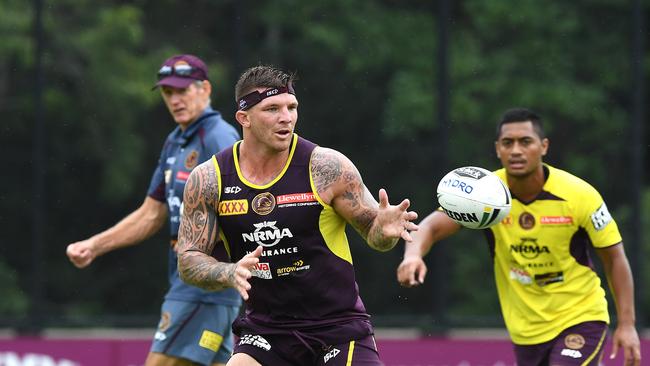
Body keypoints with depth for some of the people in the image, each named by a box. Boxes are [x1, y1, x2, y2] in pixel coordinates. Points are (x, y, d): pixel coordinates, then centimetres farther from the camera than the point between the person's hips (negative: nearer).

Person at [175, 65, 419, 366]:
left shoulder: (327, 167, -9)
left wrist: (385, 230, -25)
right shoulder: (208, 180, -4)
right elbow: (188, 261, -1)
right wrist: (230, 273, -22)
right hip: (265, 327, 1)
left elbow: (371, 229, 0)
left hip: (338, 328, -1)